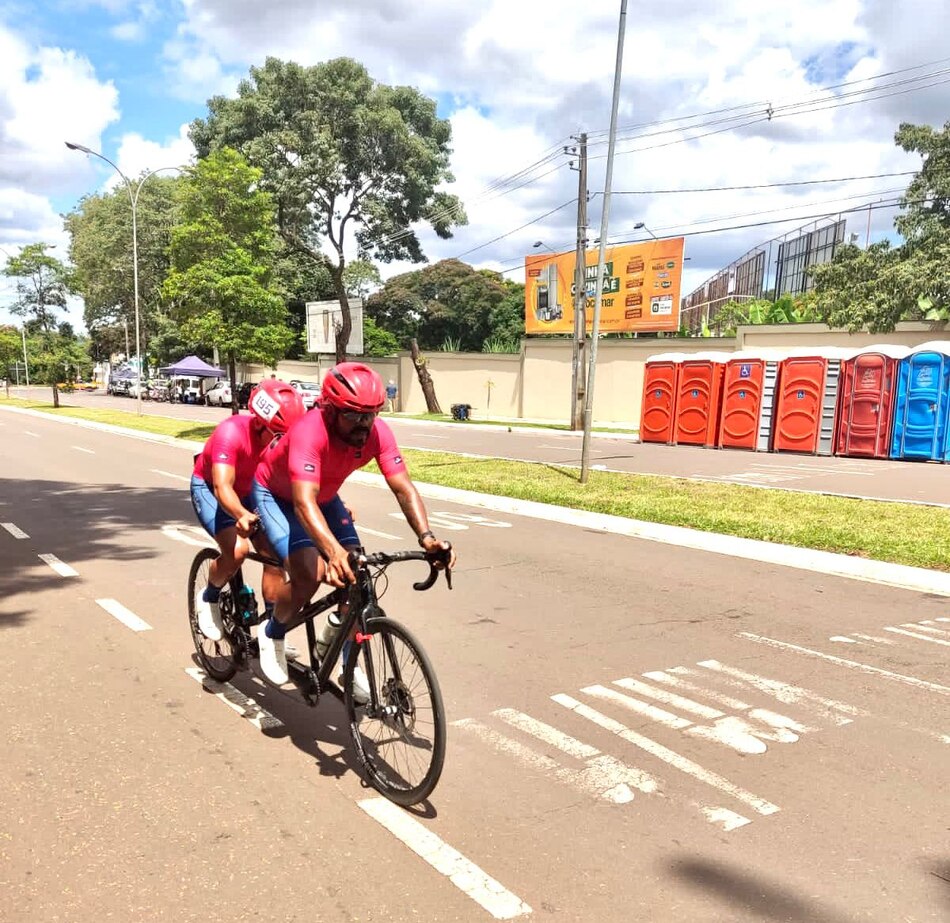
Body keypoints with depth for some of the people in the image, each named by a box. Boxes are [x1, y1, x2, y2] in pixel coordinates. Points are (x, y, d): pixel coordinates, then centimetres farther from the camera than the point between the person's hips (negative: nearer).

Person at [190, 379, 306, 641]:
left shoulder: (285, 436, -23)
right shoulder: (232, 432, -37)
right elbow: (222, 486, -45)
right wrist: (242, 515, -65)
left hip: (250, 491, 5)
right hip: (209, 488, -4)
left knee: (274, 552, -10)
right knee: (237, 549, -27)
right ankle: (209, 599, 3)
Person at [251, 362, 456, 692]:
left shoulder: (378, 432, -27)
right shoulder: (309, 430, -40)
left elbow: (404, 488, -29)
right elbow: (304, 503, -50)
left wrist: (426, 537, -45)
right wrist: (334, 551, -66)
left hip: (325, 496, 5)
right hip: (276, 494, -5)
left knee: (355, 575, -8)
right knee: (308, 578, -22)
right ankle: (271, 636, 10)